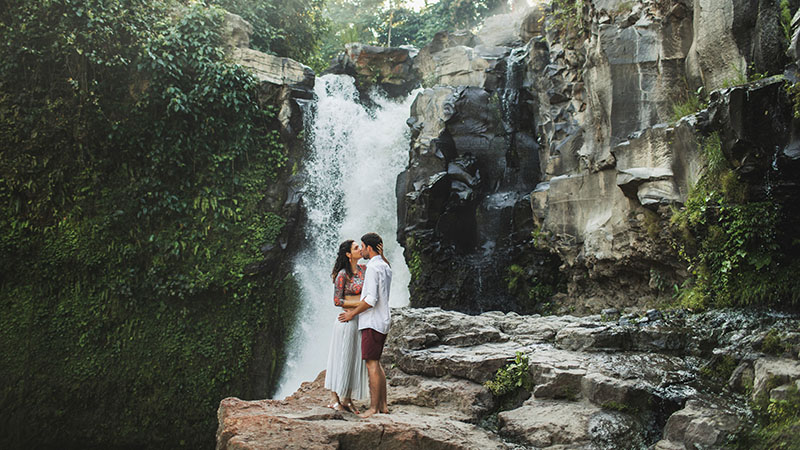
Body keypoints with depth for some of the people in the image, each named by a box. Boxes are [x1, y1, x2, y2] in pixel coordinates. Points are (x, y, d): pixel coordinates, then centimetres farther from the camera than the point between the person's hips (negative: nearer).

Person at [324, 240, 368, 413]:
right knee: (342, 359, -1)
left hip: (361, 321, 7)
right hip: (347, 320, -7)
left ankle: (348, 399, 18)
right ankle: (334, 399, 8)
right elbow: (337, 301, -11)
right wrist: (359, 303, -17)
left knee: (356, 360, 10)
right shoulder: (342, 274, -10)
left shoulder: (363, 269, 8)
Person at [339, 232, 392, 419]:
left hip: (372, 322, -10)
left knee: (372, 363, -8)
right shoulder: (386, 267, 12)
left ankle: (374, 408, -6)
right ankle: (383, 405, 18)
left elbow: (371, 299, -21)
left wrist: (352, 313, -10)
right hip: (383, 321, 10)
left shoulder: (373, 267, -16)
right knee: (376, 363, 15)